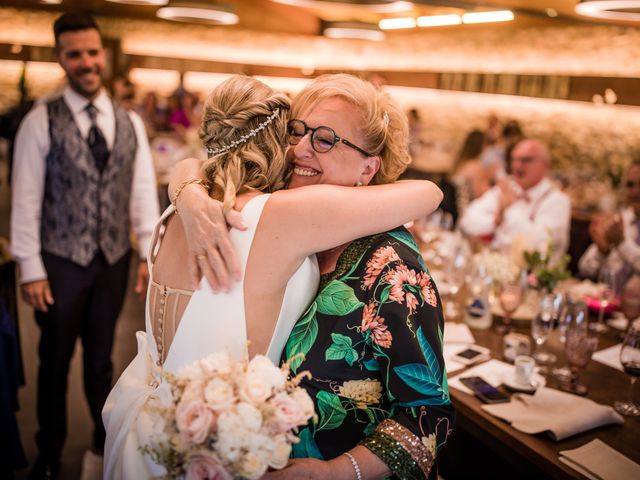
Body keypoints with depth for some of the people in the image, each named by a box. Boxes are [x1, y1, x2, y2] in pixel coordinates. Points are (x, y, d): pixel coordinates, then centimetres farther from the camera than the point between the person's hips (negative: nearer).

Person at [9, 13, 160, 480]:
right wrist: (31, 270, -9)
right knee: (55, 363, 13)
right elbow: (26, 200, -7)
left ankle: (105, 442, 39)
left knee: (101, 359, 18)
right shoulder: (41, 121, -7)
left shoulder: (130, 122, 3)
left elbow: (143, 191, 4)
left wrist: (149, 255, 0)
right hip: (61, 262, -2)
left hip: (114, 260, 2)